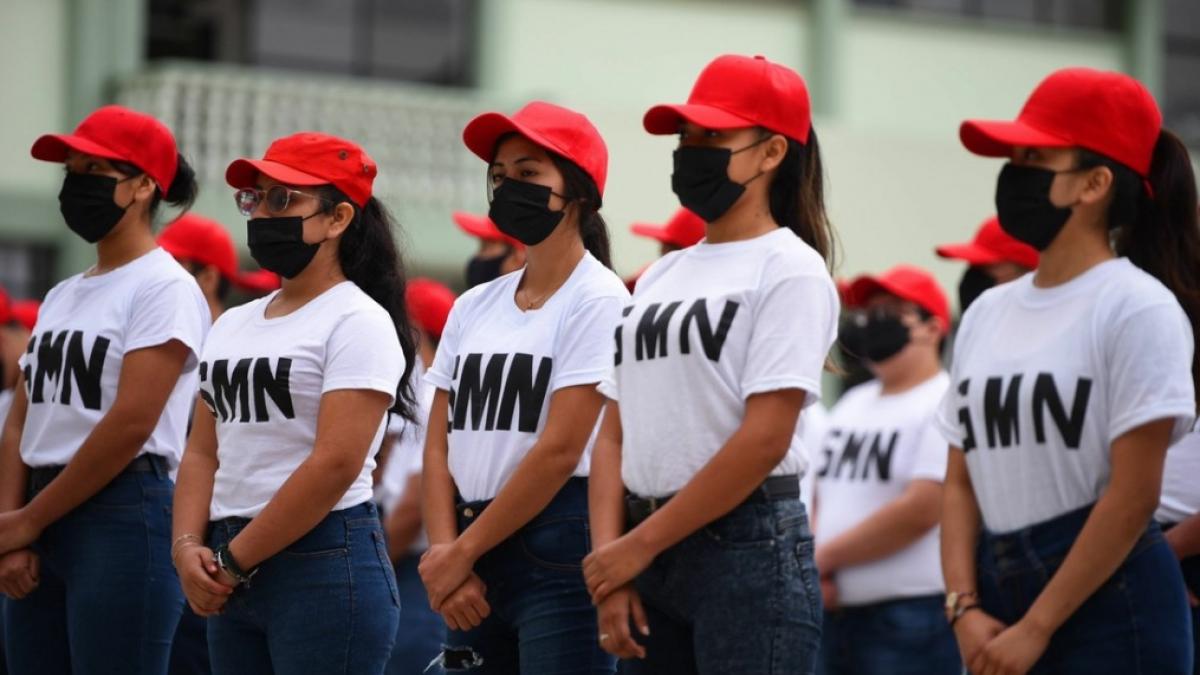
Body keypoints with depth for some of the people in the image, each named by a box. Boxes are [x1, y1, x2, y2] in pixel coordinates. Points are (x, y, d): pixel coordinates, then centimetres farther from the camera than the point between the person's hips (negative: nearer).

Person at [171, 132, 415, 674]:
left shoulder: (358, 321, -7)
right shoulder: (232, 326, 16)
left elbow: (335, 464, -16)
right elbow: (203, 452, 15)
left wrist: (233, 561, -14)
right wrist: (189, 546, -3)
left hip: (327, 565, -7)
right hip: (233, 579, 7)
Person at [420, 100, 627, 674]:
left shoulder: (598, 300, -7)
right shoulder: (473, 307, 13)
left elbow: (560, 450, -13)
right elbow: (440, 444, 10)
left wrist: (463, 551, -11)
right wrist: (445, 551, -5)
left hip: (560, 547, -7)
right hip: (473, 560, 7)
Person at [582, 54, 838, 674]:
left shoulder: (789, 269, -6)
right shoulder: (660, 277, 16)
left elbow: (764, 439, -15)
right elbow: (615, 435, 13)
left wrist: (641, 544, -13)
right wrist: (611, 558, -1)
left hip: (750, 550, -7)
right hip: (648, 552, 8)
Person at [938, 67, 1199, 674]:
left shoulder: (1138, 307, -8)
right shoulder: (987, 313, 13)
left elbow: (1132, 497, -13)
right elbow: (961, 480, 12)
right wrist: (965, 608, -3)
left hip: (1109, 606, -7)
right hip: (999, 594, 7)